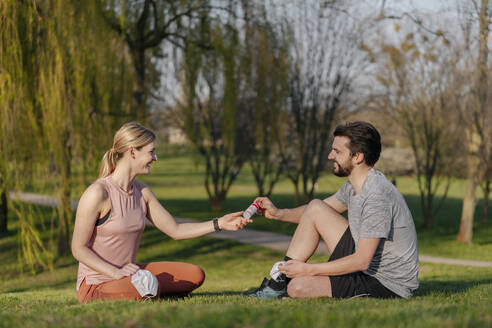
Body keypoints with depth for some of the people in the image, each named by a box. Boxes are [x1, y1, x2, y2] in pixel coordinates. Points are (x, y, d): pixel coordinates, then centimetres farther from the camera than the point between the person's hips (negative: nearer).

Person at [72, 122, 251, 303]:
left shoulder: (141, 191, 7)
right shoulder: (98, 193, -18)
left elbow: (175, 230, 12)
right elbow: (79, 248, -16)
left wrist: (218, 224, 4)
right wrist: (116, 272, -25)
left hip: (127, 273, 8)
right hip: (96, 284, -8)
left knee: (195, 275, 0)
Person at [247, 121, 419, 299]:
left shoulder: (377, 195, -27)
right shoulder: (355, 184, 3)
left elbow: (362, 262, -28)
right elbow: (320, 209, 20)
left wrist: (307, 269, -21)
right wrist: (278, 213, 2)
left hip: (387, 283, -9)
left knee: (298, 288, -20)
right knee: (315, 208, 2)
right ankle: (279, 279, 7)